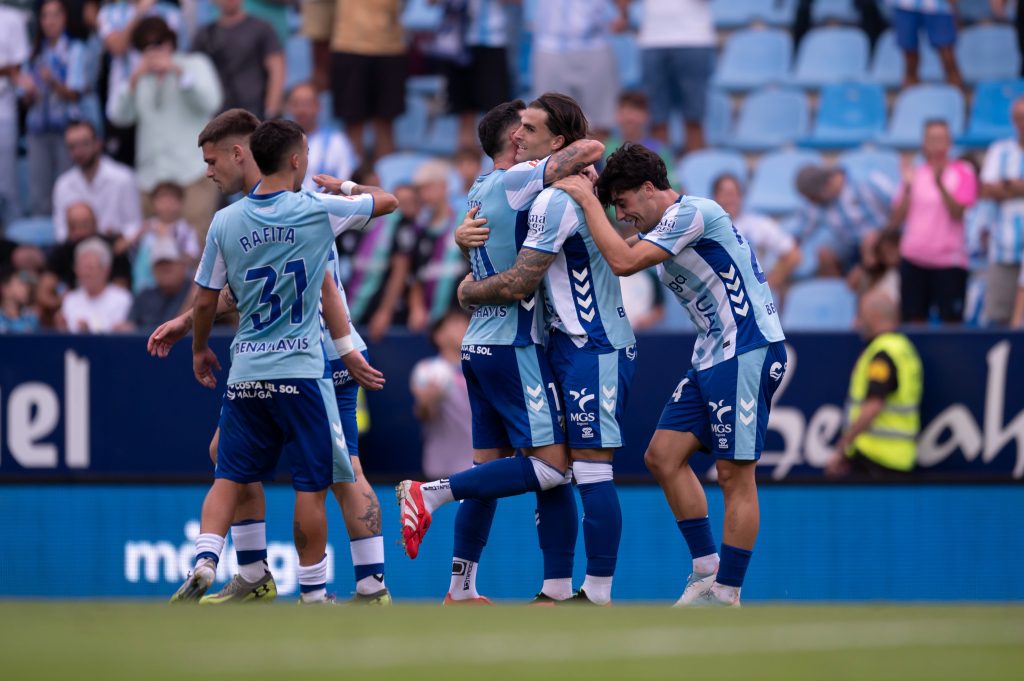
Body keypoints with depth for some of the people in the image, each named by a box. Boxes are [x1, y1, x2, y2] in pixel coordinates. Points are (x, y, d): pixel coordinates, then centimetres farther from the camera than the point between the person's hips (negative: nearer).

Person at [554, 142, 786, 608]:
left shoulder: (691, 212, -14)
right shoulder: (664, 231, 17)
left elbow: (623, 261, -21)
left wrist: (587, 200, -12)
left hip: (748, 351, -10)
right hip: (712, 358, 10)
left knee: (735, 474, -7)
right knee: (663, 456, 6)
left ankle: (727, 595, -3)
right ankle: (706, 571, 12)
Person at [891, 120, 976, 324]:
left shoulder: (962, 172, 1)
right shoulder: (915, 174, 12)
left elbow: (957, 212, -13)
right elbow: (897, 219, 8)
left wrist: (940, 184, -26)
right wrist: (907, 188, -5)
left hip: (948, 261, -3)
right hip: (914, 259, 3)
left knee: (951, 321, -6)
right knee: (914, 320, 1)